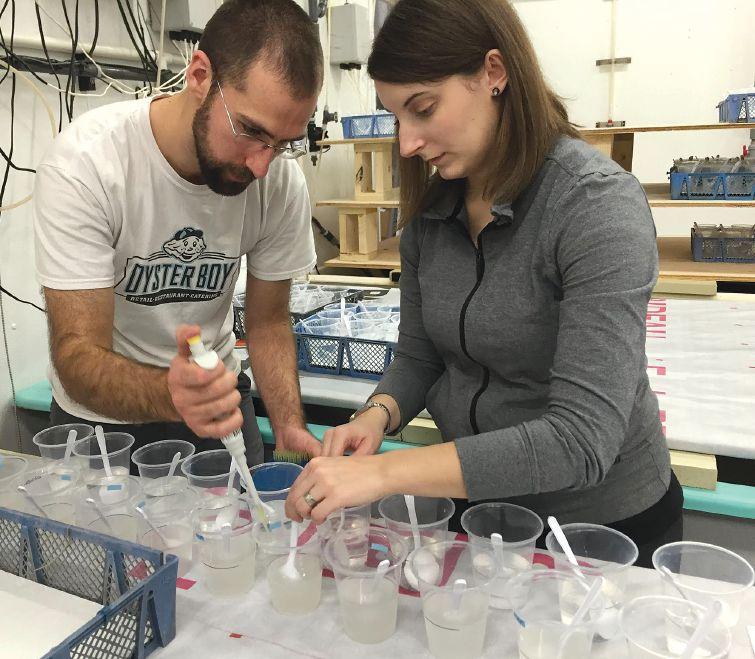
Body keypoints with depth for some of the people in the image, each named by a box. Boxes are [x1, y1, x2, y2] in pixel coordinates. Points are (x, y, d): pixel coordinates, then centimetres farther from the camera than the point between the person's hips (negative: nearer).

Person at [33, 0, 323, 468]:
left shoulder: (283, 180, -17)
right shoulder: (84, 164, -27)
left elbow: (268, 321, -6)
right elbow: (78, 358, -28)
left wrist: (289, 427, -22)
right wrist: (169, 394, -49)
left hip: (217, 396, 1)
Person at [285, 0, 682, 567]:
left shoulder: (598, 205, -25)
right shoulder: (430, 210, -5)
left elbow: (582, 440, -32)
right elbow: (419, 356, 3)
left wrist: (384, 471, -36)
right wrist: (377, 416, -18)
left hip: (603, 523, -5)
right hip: (480, 503, 6)